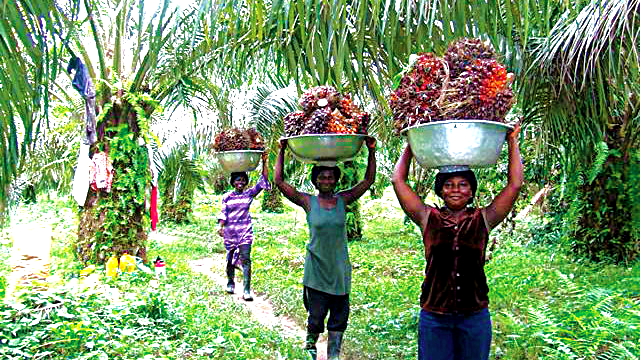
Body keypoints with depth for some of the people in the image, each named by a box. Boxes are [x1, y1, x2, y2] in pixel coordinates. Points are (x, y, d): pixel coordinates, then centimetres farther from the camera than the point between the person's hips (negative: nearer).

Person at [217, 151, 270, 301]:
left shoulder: (250, 194, 3)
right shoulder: (227, 197, 6)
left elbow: (263, 180, -5)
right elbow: (223, 213, 3)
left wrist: (264, 163, -13)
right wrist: (221, 227, -12)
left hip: (245, 230, -1)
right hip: (230, 231, 1)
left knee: (245, 259, -9)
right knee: (230, 258, 10)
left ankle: (247, 290, -9)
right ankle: (230, 283, 31)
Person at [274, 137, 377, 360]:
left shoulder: (343, 200, 1)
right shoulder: (308, 202, -6)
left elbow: (368, 181, 2)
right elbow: (279, 181, -10)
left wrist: (371, 152, -5)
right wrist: (282, 152, -10)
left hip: (340, 269, 2)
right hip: (316, 270, -2)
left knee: (339, 318, 10)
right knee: (316, 317, 8)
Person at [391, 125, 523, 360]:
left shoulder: (483, 220, 2)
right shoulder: (428, 218, 1)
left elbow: (514, 184, 0)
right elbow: (398, 180, 1)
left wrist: (512, 142, 2)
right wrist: (410, 146, 7)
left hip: (474, 316, 1)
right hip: (433, 316, 0)